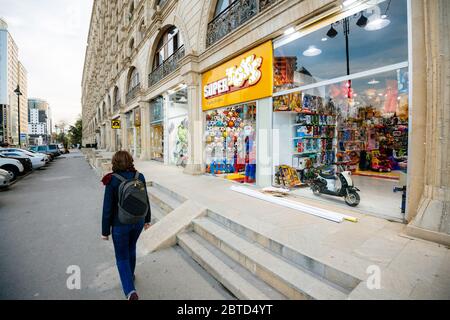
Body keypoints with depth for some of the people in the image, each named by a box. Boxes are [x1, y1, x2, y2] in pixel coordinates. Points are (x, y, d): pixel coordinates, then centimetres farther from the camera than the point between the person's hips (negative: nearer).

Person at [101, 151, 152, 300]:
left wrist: (105, 231, -3)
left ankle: (130, 291, 4)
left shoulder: (112, 180, -19)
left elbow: (108, 207, -15)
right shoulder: (139, 177, -9)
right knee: (131, 248, 28)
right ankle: (130, 275, 48)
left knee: (122, 257, 14)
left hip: (120, 224, -4)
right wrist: (147, 219, 13)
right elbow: (145, 200, -1)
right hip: (138, 221, 4)